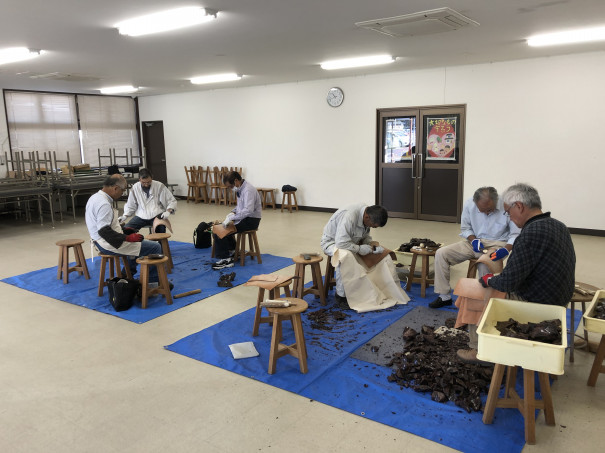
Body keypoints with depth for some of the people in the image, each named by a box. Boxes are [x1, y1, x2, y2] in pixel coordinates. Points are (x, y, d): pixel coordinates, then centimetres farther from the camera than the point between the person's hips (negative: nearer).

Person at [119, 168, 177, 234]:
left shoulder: (159, 186, -4)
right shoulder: (135, 188, 3)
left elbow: (172, 201, -1)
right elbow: (130, 206, 14)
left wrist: (168, 211, -20)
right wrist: (125, 216, -4)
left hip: (157, 215, -3)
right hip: (141, 216, 3)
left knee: (160, 228, -35)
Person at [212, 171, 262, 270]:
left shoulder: (248, 190, -22)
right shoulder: (240, 189, 8)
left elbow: (248, 210, -33)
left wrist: (232, 218, -31)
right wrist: (233, 212, 3)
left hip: (251, 220, -10)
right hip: (243, 217, 10)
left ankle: (225, 259, -7)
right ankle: (232, 251, 27)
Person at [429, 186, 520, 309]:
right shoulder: (469, 205, -7)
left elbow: (516, 234, -11)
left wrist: (506, 249, -29)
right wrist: (473, 240, -12)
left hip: (497, 244, -4)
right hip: (475, 242, 4)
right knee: (441, 253, -11)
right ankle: (444, 296, -3)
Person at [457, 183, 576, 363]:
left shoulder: (531, 234, -28)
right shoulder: (559, 226, 2)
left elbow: (508, 282, -26)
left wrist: (488, 279, -4)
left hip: (536, 304, -9)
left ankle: (478, 349, 23)